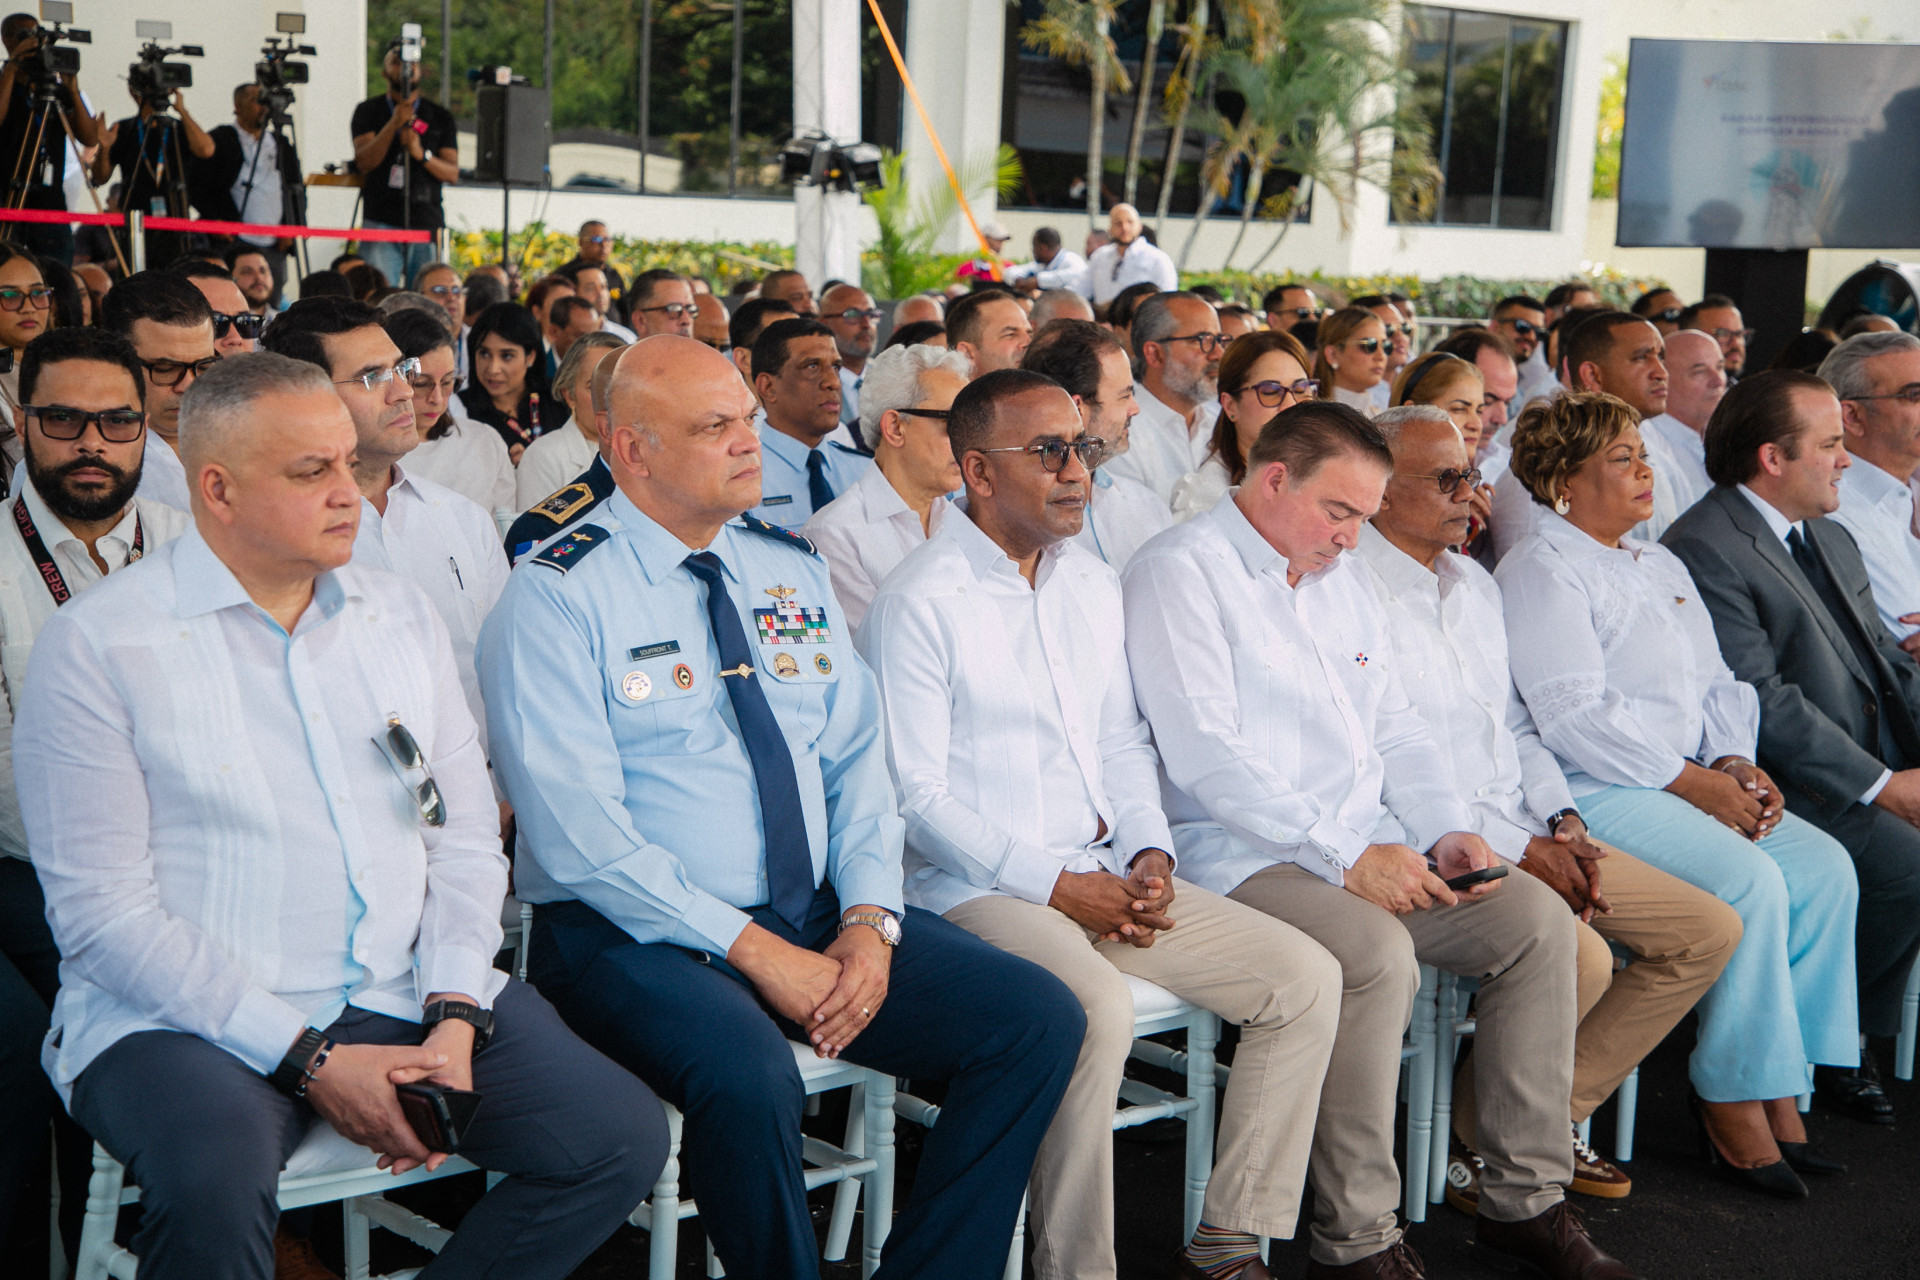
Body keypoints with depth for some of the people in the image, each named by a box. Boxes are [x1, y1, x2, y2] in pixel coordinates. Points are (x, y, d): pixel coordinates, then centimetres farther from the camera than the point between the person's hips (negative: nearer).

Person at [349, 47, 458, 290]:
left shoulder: (440, 117, 14)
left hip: (428, 224, 1)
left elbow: (452, 174, 7)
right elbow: (364, 162, -3)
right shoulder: (368, 111, 11)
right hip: (380, 222, -1)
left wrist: (422, 154, -12)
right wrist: (394, 123, -14)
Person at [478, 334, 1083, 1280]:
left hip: (821, 917, 6)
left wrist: (871, 916, -6)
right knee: (750, 1076, -36)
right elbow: (579, 835, -15)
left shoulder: (792, 571, 14)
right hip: (636, 936, -6)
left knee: (1041, 1018, -11)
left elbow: (858, 759, 12)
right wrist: (752, 950, -19)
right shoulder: (555, 601, -7)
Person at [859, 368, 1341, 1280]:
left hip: (1102, 872, 8)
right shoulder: (920, 602, -8)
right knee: (1095, 1005, -36)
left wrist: (1147, 854, 1)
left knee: (1307, 978, -5)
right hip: (976, 888, -7)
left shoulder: (1093, 584, 16)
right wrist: (1055, 887, -16)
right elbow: (916, 795, -12)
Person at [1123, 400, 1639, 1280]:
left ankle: (1525, 1201, 0)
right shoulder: (1180, 572, -8)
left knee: (1537, 918, -8)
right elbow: (1204, 755, -18)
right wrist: (1344, 855, -21)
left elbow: (1395, 730, 22)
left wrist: (1446, 830, 2)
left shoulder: (1343, 577, 19)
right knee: (1377, 954, -33)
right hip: (1242, 858, -8)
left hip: (1372, 852, 8)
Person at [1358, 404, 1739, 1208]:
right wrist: (1514, 848, -15)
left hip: (1529, 836, 9)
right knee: (1577, 957, -30)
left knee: (1709, 931, 2)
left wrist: (1562, 823, 4)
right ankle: (1475, 1144, -5)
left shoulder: (1476, 584, 19)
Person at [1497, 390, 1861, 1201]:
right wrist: (1693, 783, -17)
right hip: (1589, 793, -9)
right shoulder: (1539, 571, -7)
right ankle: (1733, 1098, -13)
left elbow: (1717, 686, 21)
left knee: (1825, 867, -9)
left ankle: (1783, 1085, -5)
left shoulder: (1661, 566, 21)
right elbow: (1575, 715, -17)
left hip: (1688, 781, 9)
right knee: (1750, 881, -26)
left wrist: (1736, 765, 1)